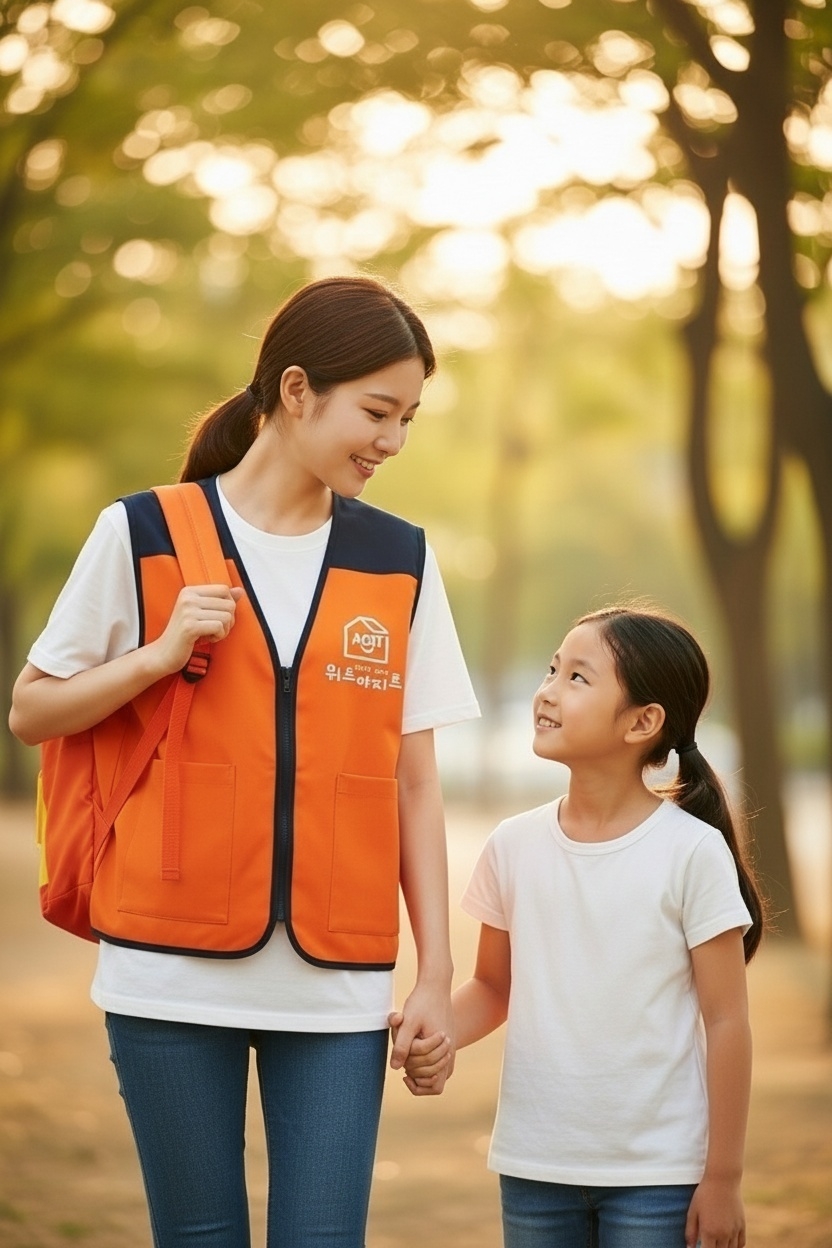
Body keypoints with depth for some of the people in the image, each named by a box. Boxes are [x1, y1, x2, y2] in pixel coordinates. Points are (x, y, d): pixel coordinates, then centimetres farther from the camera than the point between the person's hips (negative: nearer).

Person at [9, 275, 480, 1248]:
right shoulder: (144, 536, -1)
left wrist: (435, 971, 3)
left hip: (336, 984, 2)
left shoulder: (400, 560, 7)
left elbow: (413, 781, 7)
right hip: (174, 974, -1)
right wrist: (160, 654, -10)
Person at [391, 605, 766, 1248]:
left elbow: (726, 1022, -7)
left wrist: (723, 1178, -6)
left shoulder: (692, 851, -10)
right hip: (534, 1167, 4)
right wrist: (441, 1033, -11)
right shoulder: (515, 845, 0)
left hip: (657, 1174, -3)